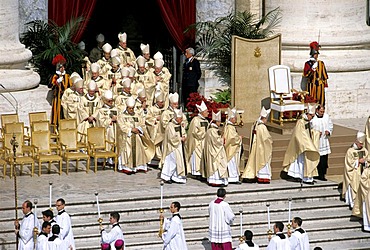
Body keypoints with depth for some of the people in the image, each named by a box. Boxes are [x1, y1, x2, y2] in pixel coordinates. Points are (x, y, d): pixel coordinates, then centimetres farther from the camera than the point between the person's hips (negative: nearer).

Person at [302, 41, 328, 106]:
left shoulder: (321, 63, 9)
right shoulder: (308, 64, 3)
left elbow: (324, 75, 10)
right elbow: (305, 74, -10)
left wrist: (325, 85, 6)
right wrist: (313, 68, -19)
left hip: (320, 85, 2)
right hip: (312, 85, -2)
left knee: (320, 100, 1)